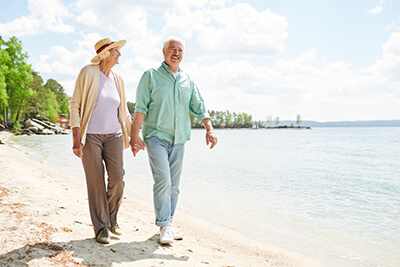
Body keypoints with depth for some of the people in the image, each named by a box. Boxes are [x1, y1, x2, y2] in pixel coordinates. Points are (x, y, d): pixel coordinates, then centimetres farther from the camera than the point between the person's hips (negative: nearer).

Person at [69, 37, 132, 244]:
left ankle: (111, 219, 21)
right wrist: (76, 138, -14)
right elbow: (74, 105, -6)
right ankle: (100, 227, 12)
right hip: (90, 136, -4)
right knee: (96, 183, -1)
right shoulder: (88, 73, -4)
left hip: (113, 136, 4)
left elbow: (124, 111, 19)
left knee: (117, 180, -3)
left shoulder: (117, 79, 11)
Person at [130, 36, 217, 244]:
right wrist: (135, 135, -12)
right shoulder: (151, 76, 3)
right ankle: (164, 226, -4)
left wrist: (209, 129, -6)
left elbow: (199, 107, 11)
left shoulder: (188, 81, 15)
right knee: (163, 180, -14)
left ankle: (168, 223, 19)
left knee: (174, 184, 7)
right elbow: (140, 107, -3)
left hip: (178, 139, 5)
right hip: (156, 136, -4)